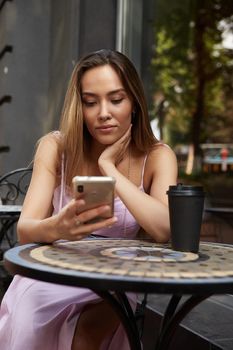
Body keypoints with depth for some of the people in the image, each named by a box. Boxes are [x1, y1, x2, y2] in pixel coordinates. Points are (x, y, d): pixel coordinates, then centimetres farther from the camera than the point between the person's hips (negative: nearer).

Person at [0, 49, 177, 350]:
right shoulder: (56, 147, -9)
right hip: (48, 280, 1)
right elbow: (24, 229, -21)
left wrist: (108, 165, -21)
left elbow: (165, 229, -26)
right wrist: (55, 228, -44)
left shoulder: (157, 157, -8)